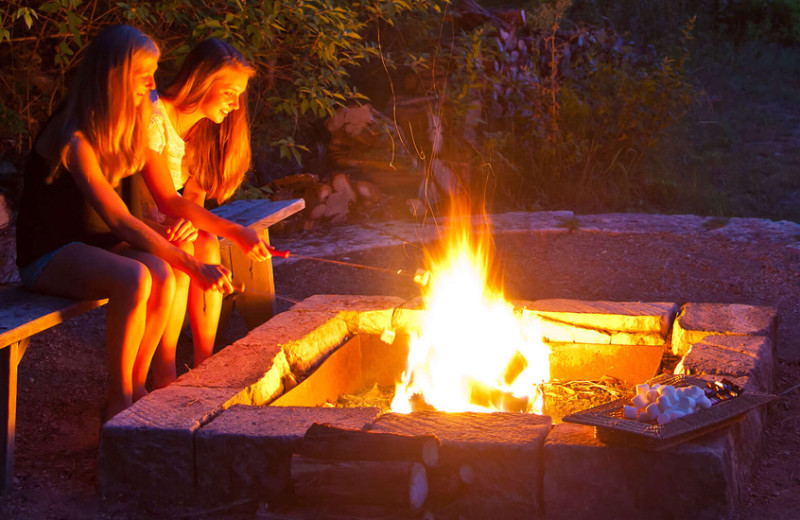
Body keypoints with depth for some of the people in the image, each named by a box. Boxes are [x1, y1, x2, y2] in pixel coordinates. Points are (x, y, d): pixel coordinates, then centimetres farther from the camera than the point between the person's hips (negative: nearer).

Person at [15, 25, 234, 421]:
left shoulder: (122, 127, 5)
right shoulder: (73, 138, -22)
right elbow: (120, 222, -26)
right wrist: (193, 266, -27)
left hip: (93, 245, 7)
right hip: (48, 257, -7)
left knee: (162, 275, -25)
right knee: (134, 278, -35)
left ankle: (137, 388, -12)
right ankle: (119, 403, -20)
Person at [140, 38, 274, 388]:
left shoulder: (204, 128, 5)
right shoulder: (152, 120, -22)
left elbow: (194, 193, 7)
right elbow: (168, 201, -26)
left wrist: (191, 222, -20)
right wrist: (235, 232, -32)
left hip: (166, 225, 7)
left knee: (206, 248, -22)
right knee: (180, 252, -32)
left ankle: (205, 364, -19)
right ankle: (164, 373, -25)